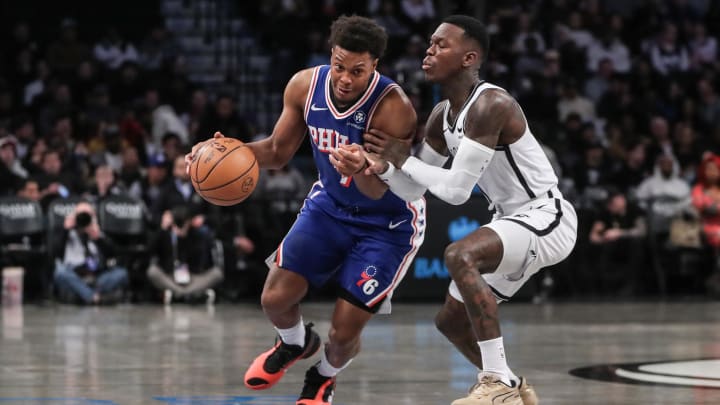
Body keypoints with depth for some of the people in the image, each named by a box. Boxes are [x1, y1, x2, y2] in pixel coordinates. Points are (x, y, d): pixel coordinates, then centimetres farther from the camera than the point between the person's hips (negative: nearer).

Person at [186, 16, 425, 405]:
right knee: (275, 298, -6)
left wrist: (360, 170, -57)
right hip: (330, 205, 5)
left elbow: (378, 191, -33)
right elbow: (278, 151, 0)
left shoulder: (392, 108, -32)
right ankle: (296, 343, 31)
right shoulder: (305, 86, -16)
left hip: (387, 222, -5)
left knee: (344, 330, -8)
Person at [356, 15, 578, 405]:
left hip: (547, 219, -10)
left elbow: (457, 190, -27)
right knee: (450, 320, 12)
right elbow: (412, 186, 11)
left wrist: (404, 160, -15)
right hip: (511, 222, 10)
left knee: (460, 255, -33)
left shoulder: (490, 105, -24)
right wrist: (384, 169, -10)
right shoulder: (442, 115, 4)